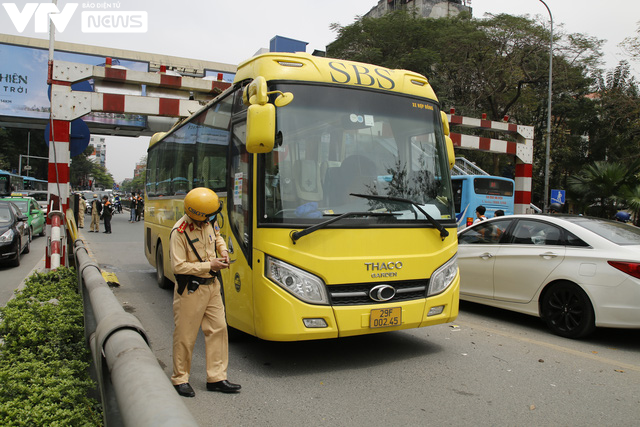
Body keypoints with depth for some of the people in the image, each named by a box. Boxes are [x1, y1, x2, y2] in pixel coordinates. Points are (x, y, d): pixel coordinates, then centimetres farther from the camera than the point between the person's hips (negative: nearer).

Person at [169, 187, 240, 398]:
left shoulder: (209, 223, 1)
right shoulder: (180, 232, -20)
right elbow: (178, 266, -21)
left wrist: (223, 250, 4)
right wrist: (209, 265, -20)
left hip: (211, 285, 7)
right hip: (190, 290, -7)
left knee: (218, 329, 7)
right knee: (185, 335, 4)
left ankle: (216, 378, 17)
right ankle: (180, 379, 23)